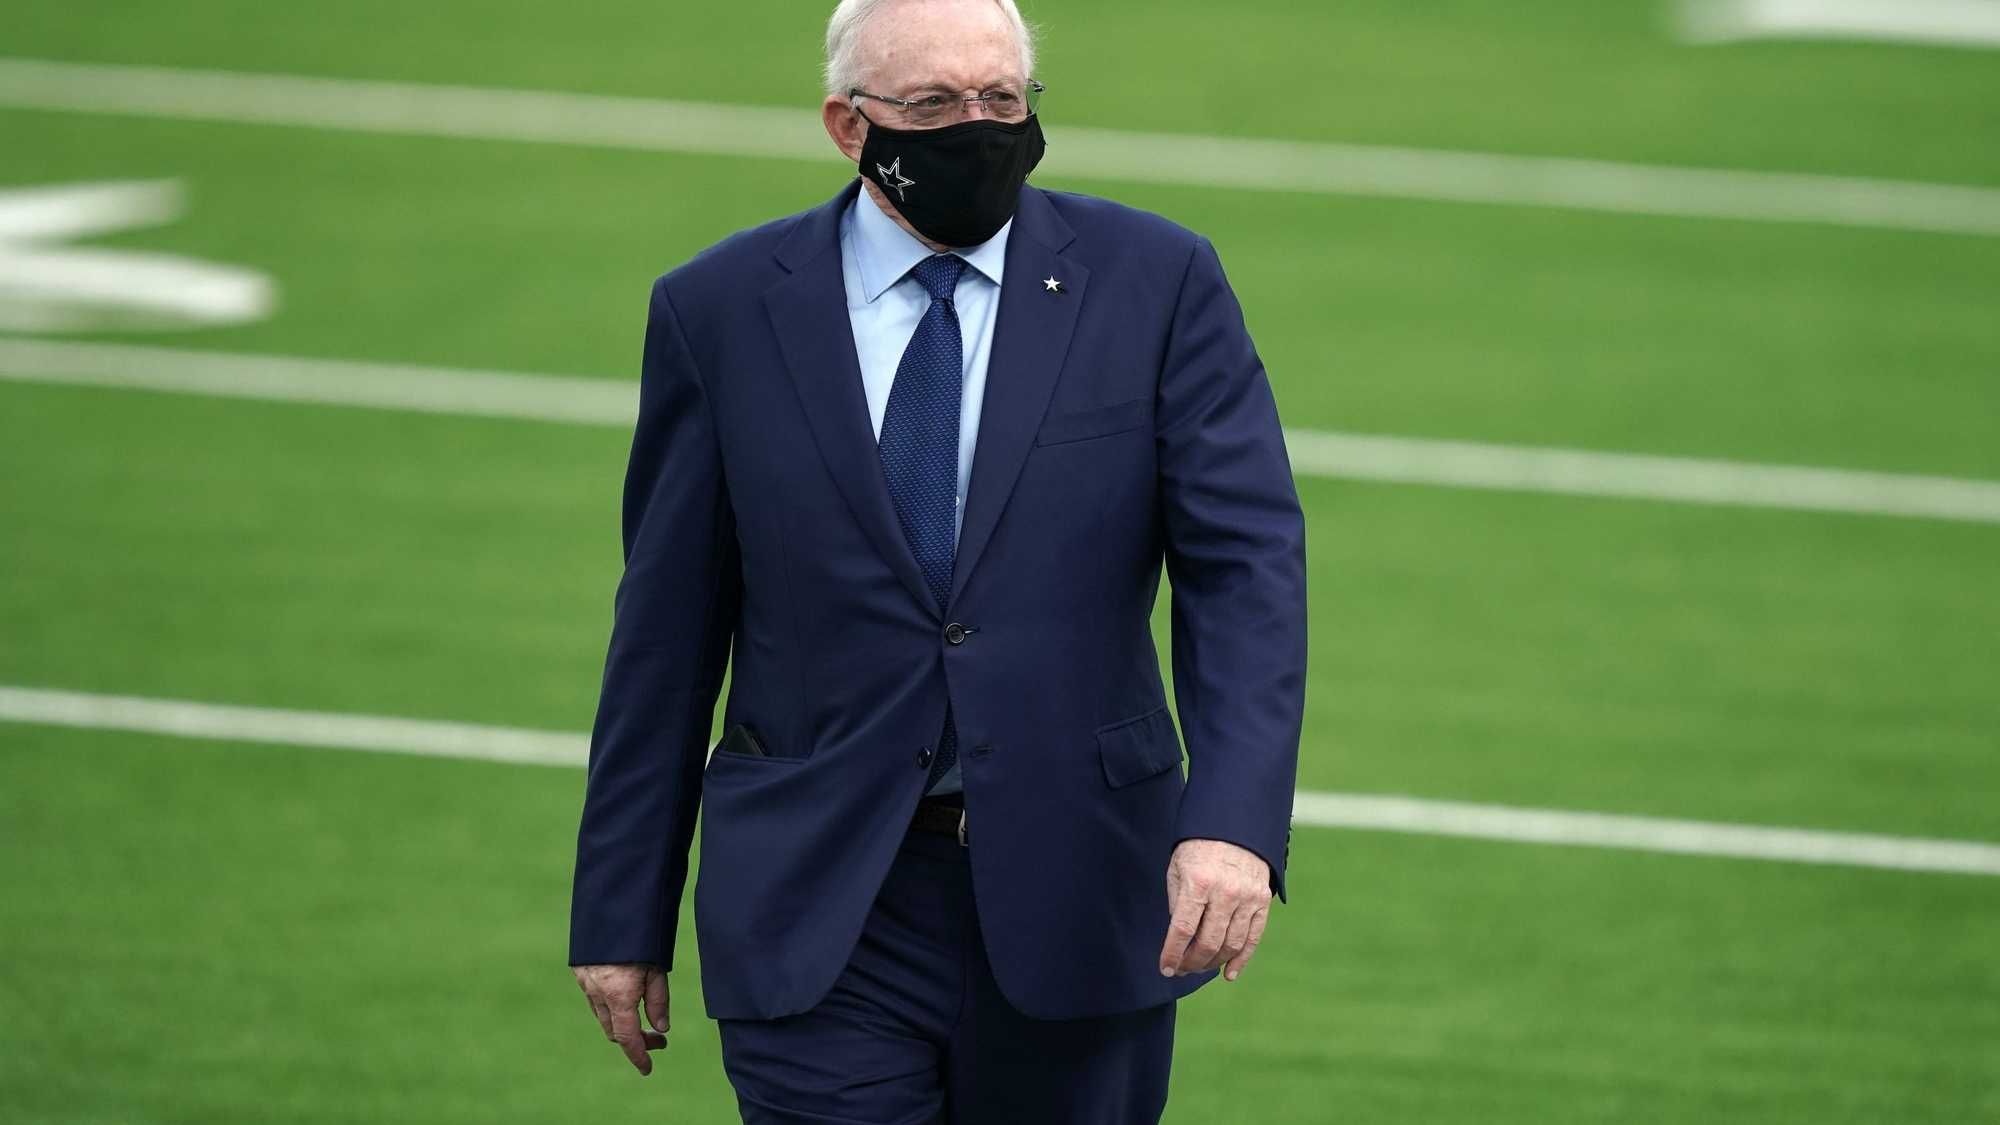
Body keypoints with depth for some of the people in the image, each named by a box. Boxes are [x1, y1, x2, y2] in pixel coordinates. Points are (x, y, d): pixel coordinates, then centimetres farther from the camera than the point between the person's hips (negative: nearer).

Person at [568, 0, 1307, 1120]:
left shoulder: (1155, 282, 0)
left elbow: (1247, 565, -7)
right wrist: (623, 919, 5)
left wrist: (1233, 822, -23)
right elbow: (666, 631, 5)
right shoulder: (723, 310, 1)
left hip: (1073, 909, 1)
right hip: (823, 927, -1)